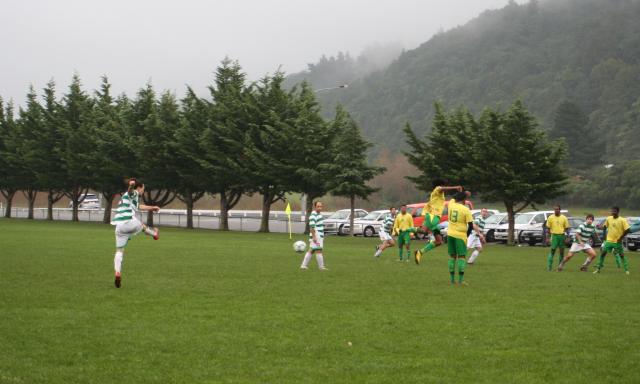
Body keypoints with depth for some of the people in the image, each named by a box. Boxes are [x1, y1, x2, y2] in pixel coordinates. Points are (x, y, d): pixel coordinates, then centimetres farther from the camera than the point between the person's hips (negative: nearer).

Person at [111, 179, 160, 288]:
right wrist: (131, 185, -48)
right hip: (130, 222, -7)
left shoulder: (126, 196, 31)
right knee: (141, 225, 28)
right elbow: (130, 190, -26)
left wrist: (151, 207, 59)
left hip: (119, 225, 7)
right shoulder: (133, 193, 2)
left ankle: (117, 273, -12)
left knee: (119, 250, 2)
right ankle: (154, 233, 58)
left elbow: (138, 206, 50)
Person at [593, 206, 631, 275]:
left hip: (617, 241, -4)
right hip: (609, 240, 4)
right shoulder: (609, 219, 2)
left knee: (621, 255, 0)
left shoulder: (622, 220, -12)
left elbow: (627, 230, -13)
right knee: (602, 253, -1)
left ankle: (626, 270, 10)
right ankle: (598, 268, 6)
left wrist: (621, 238, -14)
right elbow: (605, 226, 18)